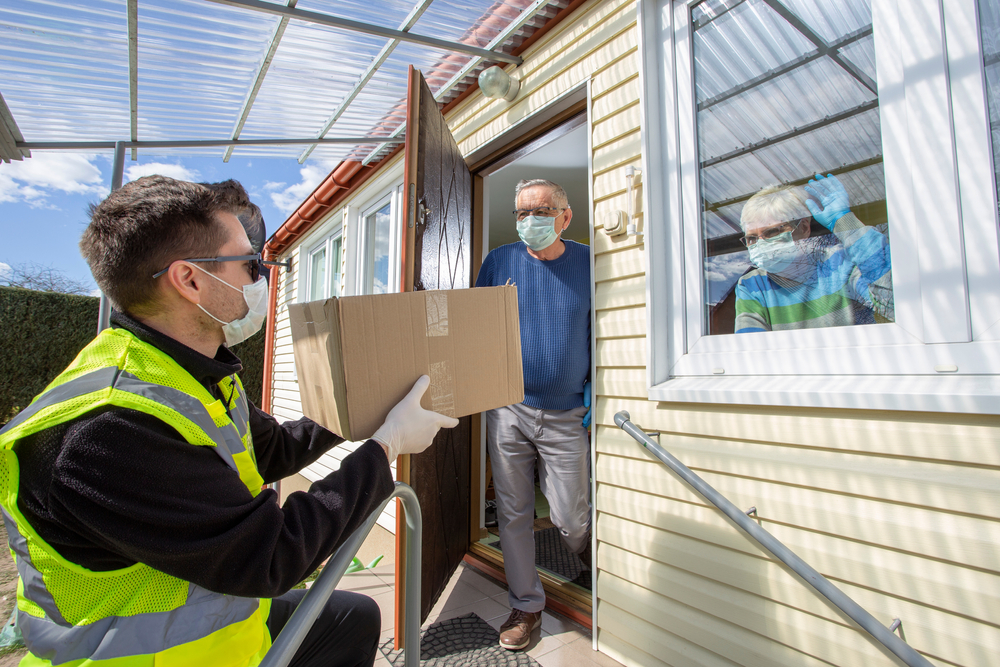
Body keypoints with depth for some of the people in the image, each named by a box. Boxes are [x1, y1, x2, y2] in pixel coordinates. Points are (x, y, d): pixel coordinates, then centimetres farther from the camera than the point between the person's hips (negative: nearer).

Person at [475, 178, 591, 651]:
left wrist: (596, 395, -2)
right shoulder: (498, 262, 2)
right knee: (513, 513, 10)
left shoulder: (587, 263, 0)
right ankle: (526, 605, 32)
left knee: (569, 517, 8)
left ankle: (591, 557, 45)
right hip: (508, 410, 2)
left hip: (566, 415, -1)